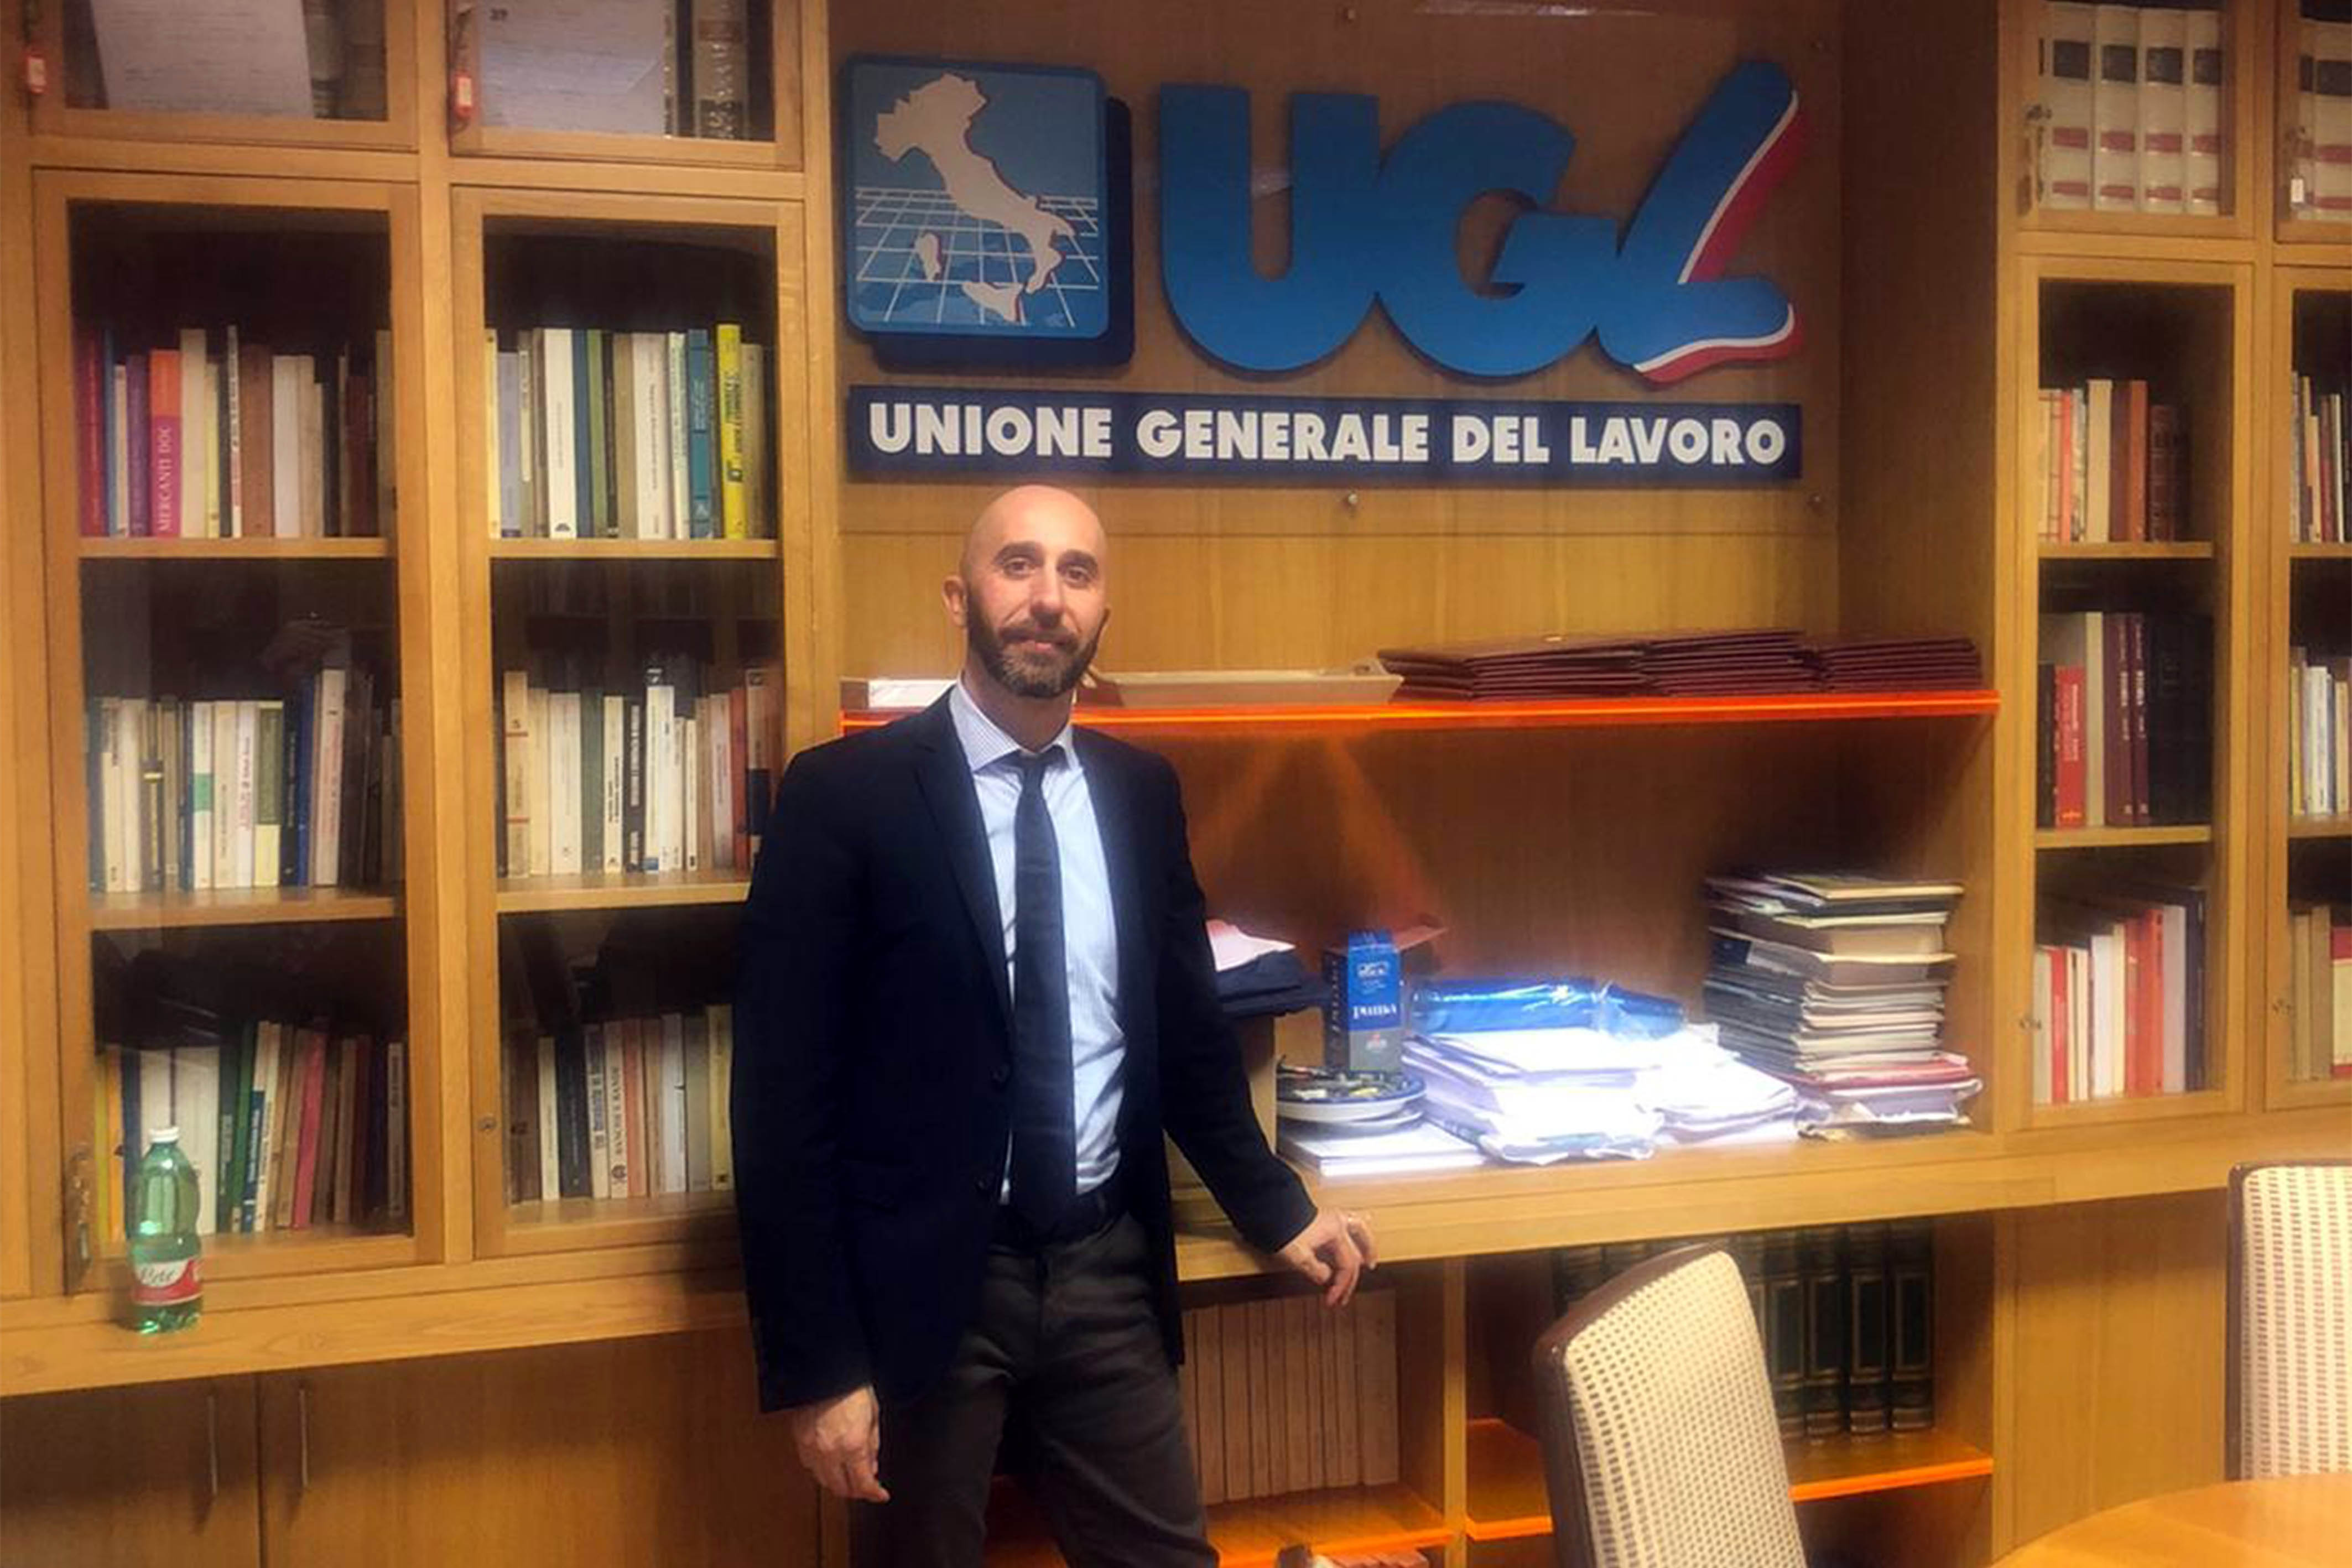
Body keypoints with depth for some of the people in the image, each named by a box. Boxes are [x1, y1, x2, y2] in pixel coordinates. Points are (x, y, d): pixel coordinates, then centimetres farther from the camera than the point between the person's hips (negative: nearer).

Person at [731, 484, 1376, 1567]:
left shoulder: (1140, 792, 5)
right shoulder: (846, 793, -9)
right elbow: (784, 1091, -11)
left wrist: (1276, 1210, 14)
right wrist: (814, 1360, -13)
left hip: (1108, 1272, 4)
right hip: (925, 1281, -3)